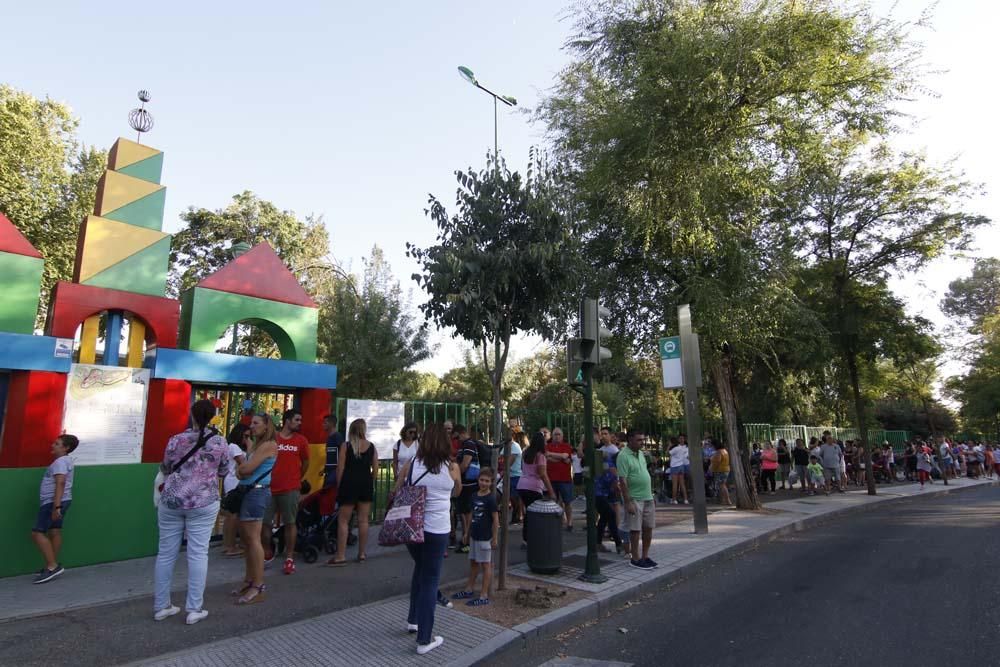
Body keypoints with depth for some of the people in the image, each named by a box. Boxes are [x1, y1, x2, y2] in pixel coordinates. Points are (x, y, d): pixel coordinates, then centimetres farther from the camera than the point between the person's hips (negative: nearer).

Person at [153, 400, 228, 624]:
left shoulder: (175, 440, -1)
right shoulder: (220, 442, -4)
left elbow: (165, 469, 13)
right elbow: (224, 472, 8)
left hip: (171, 501, 2)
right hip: (203, 503, -2)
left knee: (166, 553, 12)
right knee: (198, 554, 2)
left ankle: (160, 606, 22)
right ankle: (194, 609, 7)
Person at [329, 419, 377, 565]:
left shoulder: (346, 446, -5)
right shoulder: (371, 446, 2)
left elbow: (340, 469, -6)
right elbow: (375, 469, 3)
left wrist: (338, 486, 3)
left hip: (349, 483, -3)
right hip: (366, 484, 3)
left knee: (343, 520, 4)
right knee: (363, 520, 9)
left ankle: (340, 556, 3)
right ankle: (362, 554, 16)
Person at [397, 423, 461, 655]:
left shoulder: (410, 465, -2)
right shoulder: (452, 468, -6)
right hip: (437, 529, -3)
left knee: (420, 568, 26)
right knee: (430, 580, 7)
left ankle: (413, 620, 38)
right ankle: (424, 639, 14)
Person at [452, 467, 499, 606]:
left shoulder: (490, 499, -16)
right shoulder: (475, 496, 4)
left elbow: (495, 519, -13)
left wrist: (494, 538, -12)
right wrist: (468, 532, 15)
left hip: (485, 537, -7)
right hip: (474, 535, 7)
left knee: (486, 564, 3)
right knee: (473, 562, 18)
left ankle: (484, 595, 12)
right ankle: (469, 590, 32)